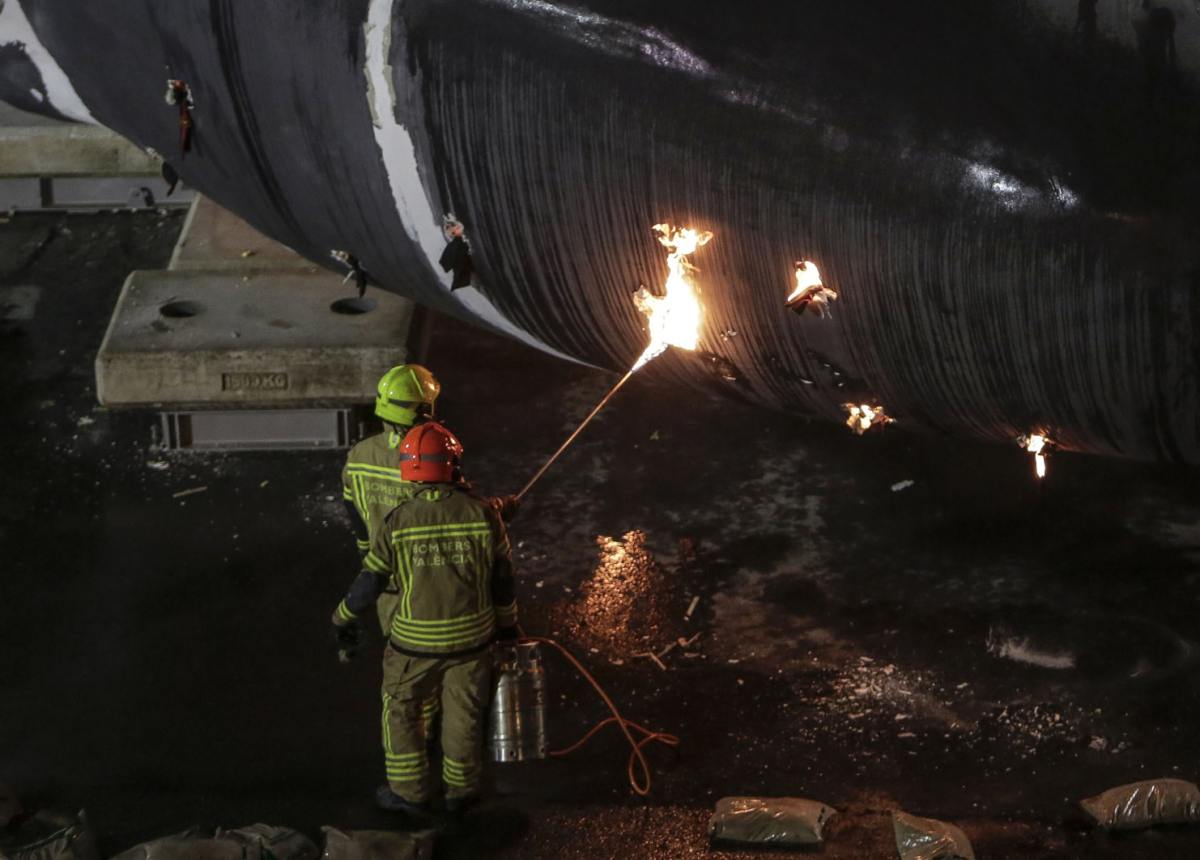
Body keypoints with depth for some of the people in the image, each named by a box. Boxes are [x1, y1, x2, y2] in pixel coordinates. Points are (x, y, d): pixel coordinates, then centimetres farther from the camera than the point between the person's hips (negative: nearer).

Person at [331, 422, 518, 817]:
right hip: (471, 636, 2)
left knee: (401, 709, 19)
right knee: (463, 711, 19)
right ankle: (461, 790, 35)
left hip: (415, 639, -1)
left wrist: (343, 619, 10)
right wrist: (507, 623, 14)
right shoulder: (483, 514, -14)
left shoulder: (397, 521, -17)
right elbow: (502, 578, -4)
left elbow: (370, 581, -7)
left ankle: (411, 793, 27)